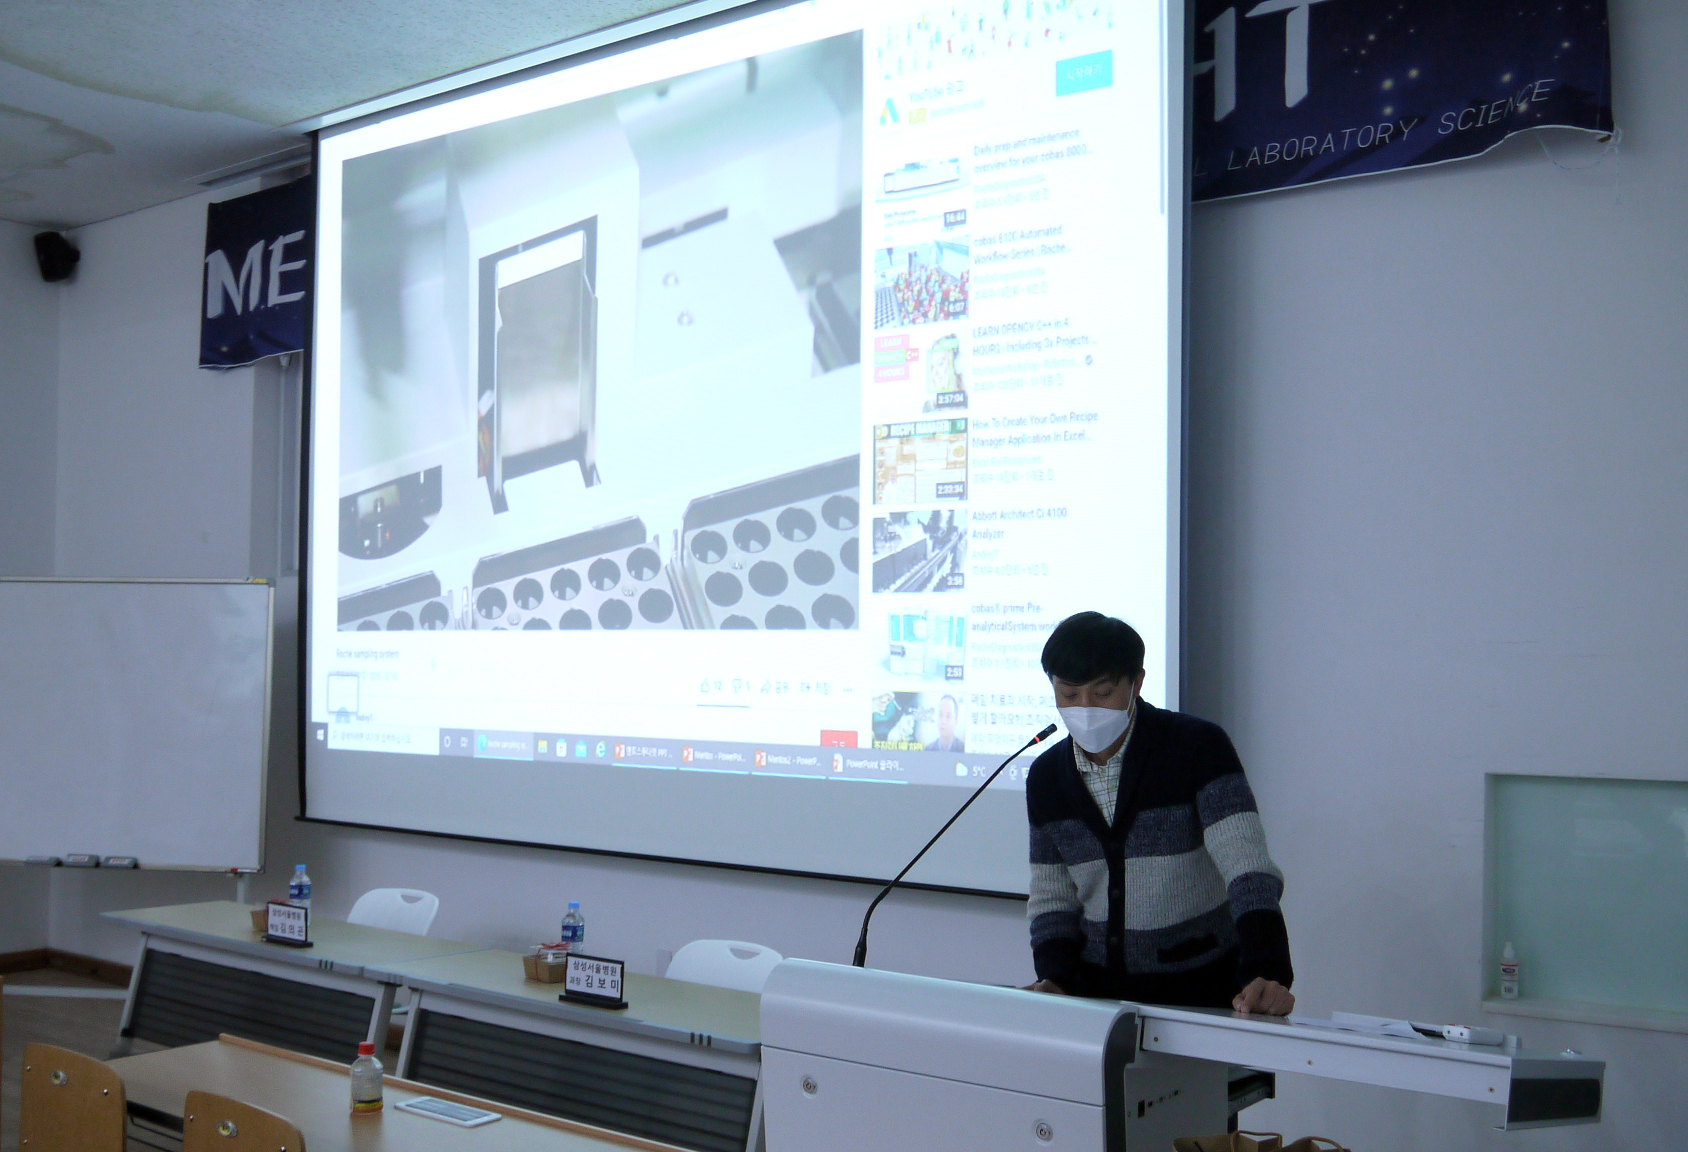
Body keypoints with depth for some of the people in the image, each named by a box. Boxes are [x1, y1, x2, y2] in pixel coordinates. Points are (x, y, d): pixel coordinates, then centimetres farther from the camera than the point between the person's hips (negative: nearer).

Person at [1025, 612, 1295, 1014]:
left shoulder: (1199, 748, -11)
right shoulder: (1046, 777, 3)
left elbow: (1247, 867, -21)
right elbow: (1051, 897, 9)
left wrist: (1265, 973, -35)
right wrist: (1054, 980, -8)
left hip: (1199, 989, -3)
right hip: (1095, 990, 4)